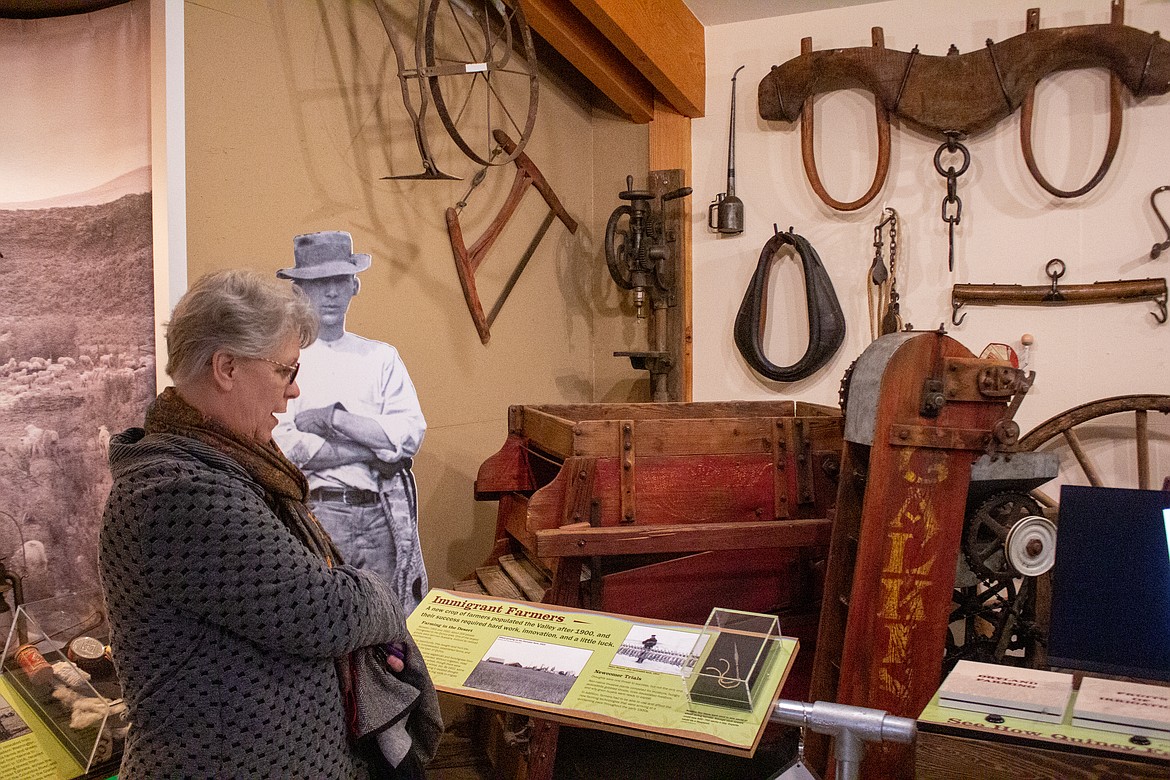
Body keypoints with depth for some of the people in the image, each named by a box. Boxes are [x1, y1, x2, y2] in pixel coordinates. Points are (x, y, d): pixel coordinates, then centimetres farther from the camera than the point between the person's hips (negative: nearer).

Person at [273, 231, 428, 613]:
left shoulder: (381, 356, 13)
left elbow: (411, 434, 0)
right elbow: (281, 446, -10)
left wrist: (332, 419, -9)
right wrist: (375, 449, -7)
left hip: (381, 518, 3)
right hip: (313, 514, -2)